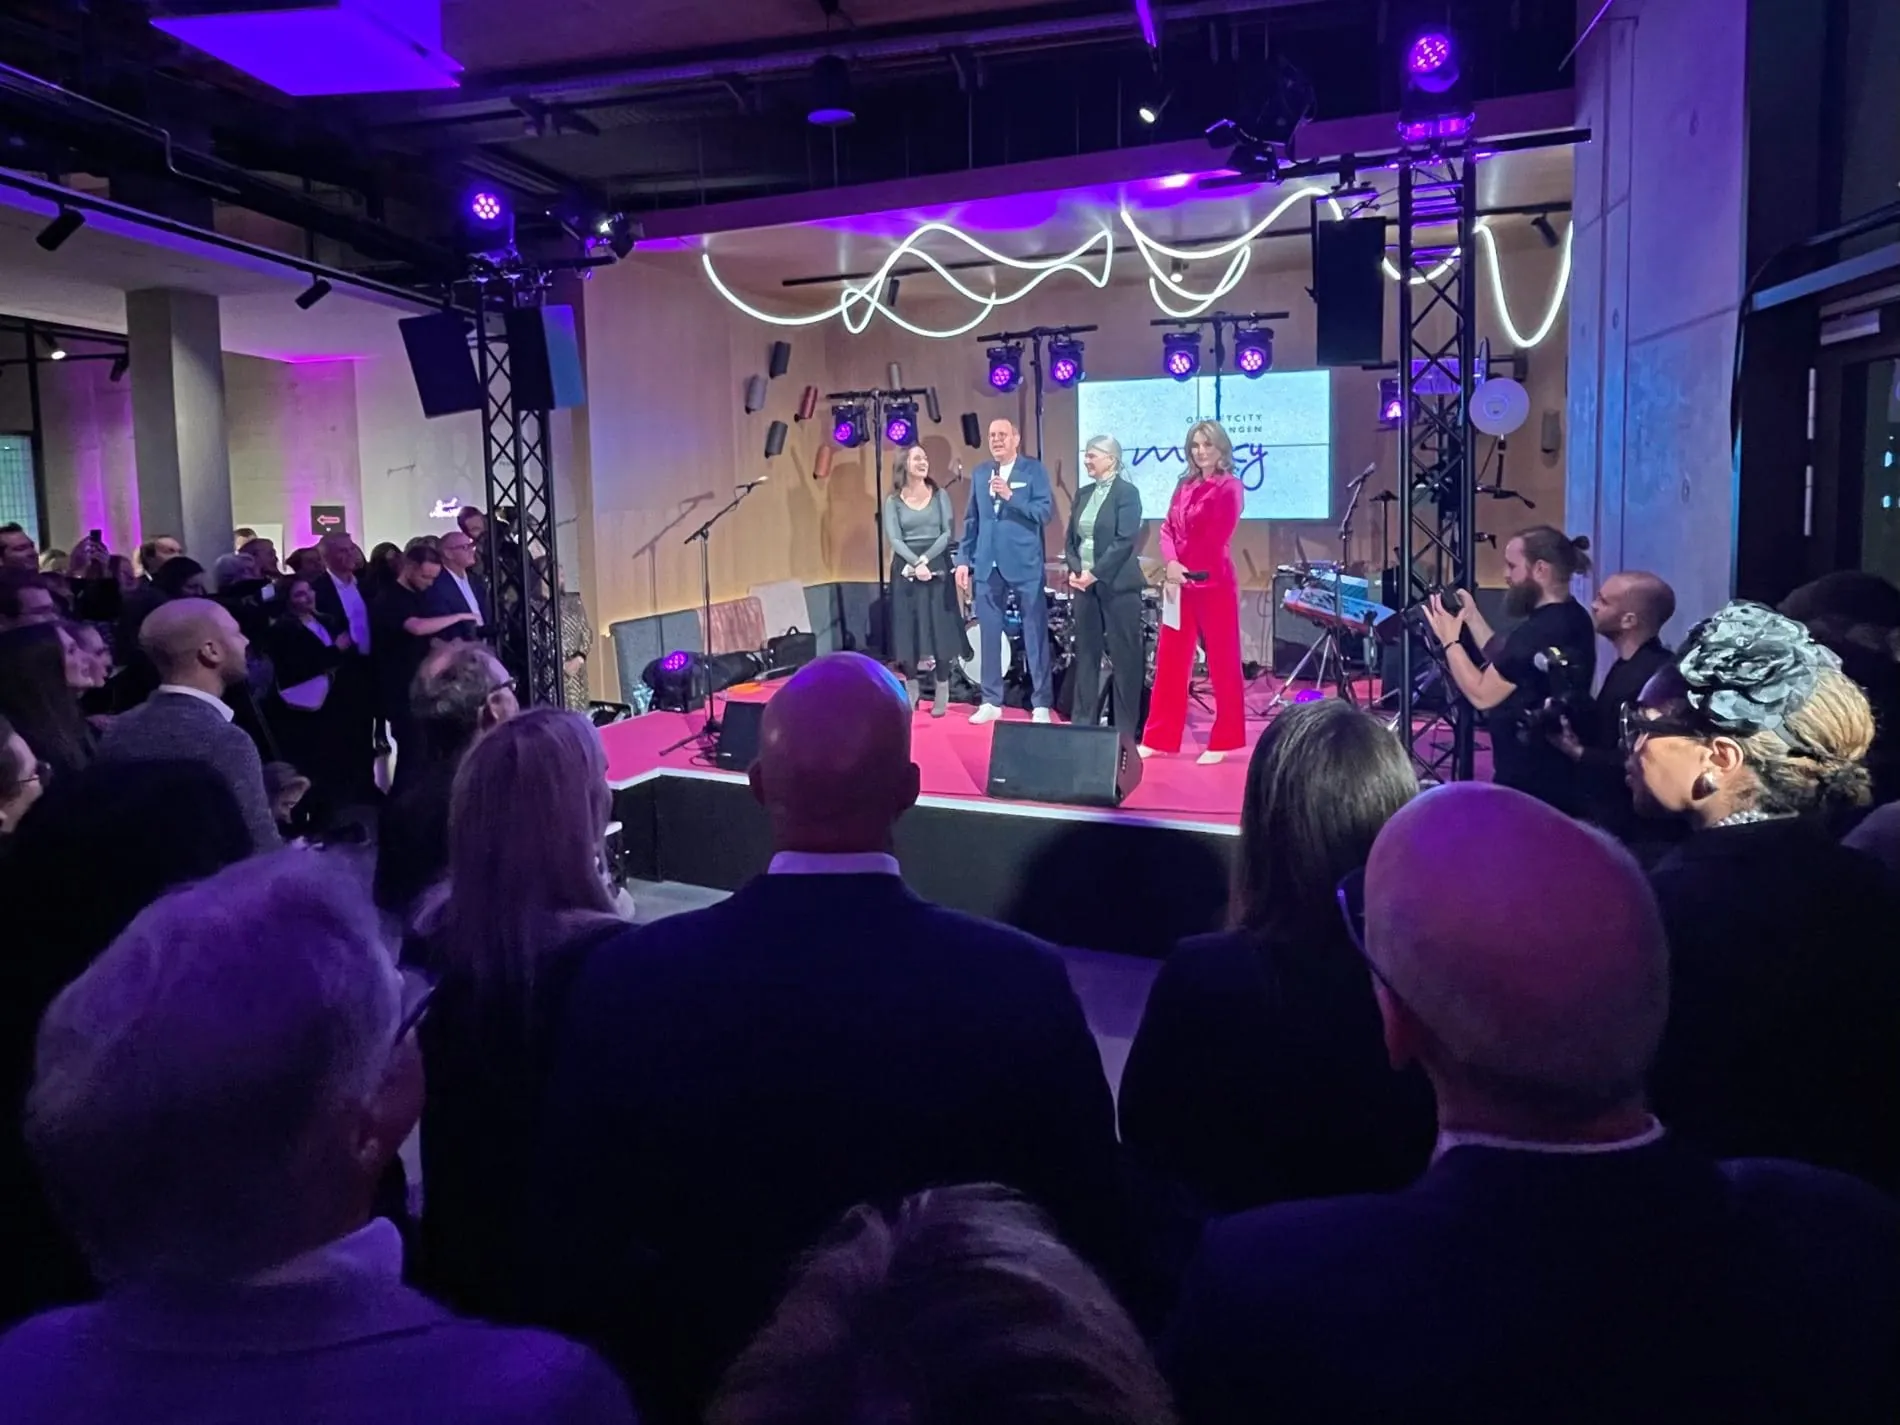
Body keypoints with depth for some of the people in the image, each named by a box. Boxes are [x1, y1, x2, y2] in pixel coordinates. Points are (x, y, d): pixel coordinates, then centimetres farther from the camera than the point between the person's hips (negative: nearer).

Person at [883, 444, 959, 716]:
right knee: (908, 629, 0)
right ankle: (911, 691, 9)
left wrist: (926, 559, -14)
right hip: (906, 568, 0)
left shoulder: (940, 496, 6)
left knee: (939, 629, -2)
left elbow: (947, 533, -2)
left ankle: (941, 694, 2)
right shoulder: (893, 500, 4)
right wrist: (915, 563, -19)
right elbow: (893, 538, -5)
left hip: (937, 567, 0)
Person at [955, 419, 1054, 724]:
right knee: (989, 635, 7)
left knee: (1035, 634, 1)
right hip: (987, 565, 4)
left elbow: (1044, 510, -10)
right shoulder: (979, 473, 12)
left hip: (1025, 564, -4)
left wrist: (1010, 496, -20)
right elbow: (971, 520, 13)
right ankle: (991, 701, 17)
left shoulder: (1034, 470, 0)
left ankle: (1042, 704, 7)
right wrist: (963, 560, 7)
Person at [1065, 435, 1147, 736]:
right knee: (1086, 654, 9)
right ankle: (1084, 722, 17)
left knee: (1124, 657, -1)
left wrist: (1096, 573, -18)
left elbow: (1125, 541, -15)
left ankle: (1126, 728, 5)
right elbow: (1071, 538, 14)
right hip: (1085, 583, 7)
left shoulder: (1127, 492, -6)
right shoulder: (1083, 495, 14)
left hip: (1117, 584, -7)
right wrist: (1074, 570, -3)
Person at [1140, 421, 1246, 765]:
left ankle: (1224, 741, 10)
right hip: (1180, 583, 7)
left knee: (1222, 662, 2)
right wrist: (1171, 563, -10)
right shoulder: (1185, 486, 15)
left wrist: (1186, 570, -9)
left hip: (1214, 584, -7)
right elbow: (1168, 528, 8)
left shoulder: (1230, 487, -4)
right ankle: (1158, 737, 17)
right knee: (1169, 660, 9)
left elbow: (1216, 539, -11)